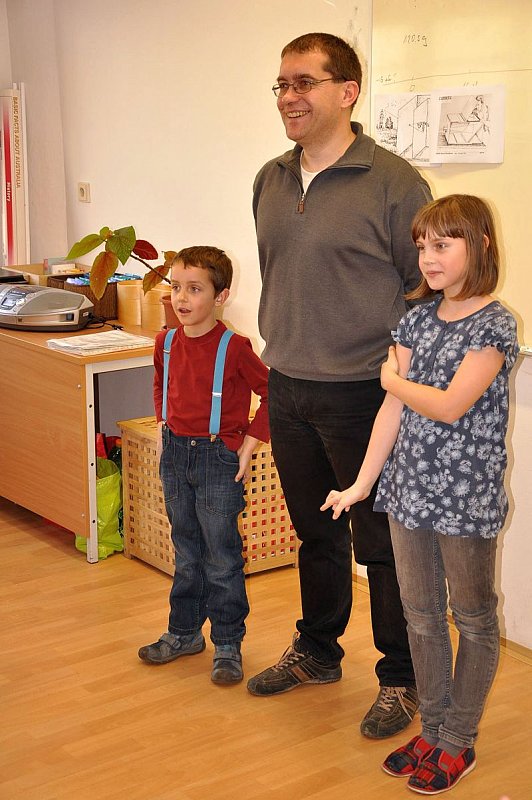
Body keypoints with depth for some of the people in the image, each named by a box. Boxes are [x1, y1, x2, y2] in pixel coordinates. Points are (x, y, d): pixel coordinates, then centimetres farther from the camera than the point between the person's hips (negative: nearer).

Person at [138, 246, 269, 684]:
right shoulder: (167, 343, 1)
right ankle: (184, 632, 32)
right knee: (186, 554, 18)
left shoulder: (234, 347, -17)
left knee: (222, 558, 4)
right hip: (176, 454, 6)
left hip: (219, 457, -6)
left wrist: (250, 442, -12)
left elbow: (274, 393, -12)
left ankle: (227, 645, 16)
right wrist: (163, 429, 12)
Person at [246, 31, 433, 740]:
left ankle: (400, 680, 21)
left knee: (382, 545, 5)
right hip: (287, 390, 6)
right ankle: (317, 653, 37)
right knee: (315, 534, 20)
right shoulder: (270, 181, 8)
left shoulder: (395, 183, -12)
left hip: (363, 395, -6)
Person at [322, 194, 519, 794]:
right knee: (421, 615, 15)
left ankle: (459, 744, 21)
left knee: (473, 619, 9)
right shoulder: (418, 318, 6)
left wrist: (392, 379, -6)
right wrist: (361, 484, 2)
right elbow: (393, 411, 4)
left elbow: (450, 406, -22)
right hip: (410, 491, 6)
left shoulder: (494, 325, -12)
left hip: (466, 497, -6)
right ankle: (432, 731, 30)